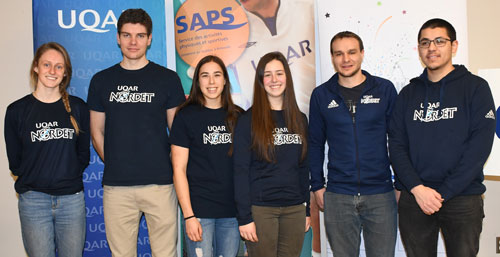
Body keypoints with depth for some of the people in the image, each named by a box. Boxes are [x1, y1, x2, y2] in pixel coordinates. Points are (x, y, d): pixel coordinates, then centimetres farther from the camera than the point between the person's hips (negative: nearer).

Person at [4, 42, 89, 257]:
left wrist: (69, 176, -1)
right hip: (33, 199, -1)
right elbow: (15, 162, 5)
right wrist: (36, 178, 1)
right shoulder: (17, 110, 1)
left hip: (72, 199, 1)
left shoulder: (78, 108, 5)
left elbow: (83, 154, 9)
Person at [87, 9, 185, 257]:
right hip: (116, 186, 2)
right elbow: (97, 131, 13)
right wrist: (114, 165, 6)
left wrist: (175, 169, 1)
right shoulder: (101, 81, 9)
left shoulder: (167, 79, 3)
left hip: (160, 183, -2)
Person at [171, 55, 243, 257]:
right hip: (199, 210, -3)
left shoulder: (238, 116, 8)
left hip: (233, 210, 4)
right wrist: (188, 216, -11)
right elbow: (179, 169, -5)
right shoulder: (186, 116, -2)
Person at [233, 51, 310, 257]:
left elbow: (303, 168, 13)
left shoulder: (299, 119, 9)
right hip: (260, 209, -4)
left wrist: (307, 209, 11)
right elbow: (240, 171, -7)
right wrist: (244, 217, -12)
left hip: (294, 209, 4)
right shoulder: (248, 120, -4)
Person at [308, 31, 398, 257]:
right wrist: (317, 186, 6)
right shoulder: (321, 95, 5)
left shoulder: (385, 89, 2)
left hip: (380, 195, 0)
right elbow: (315, 144, 10)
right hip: (337, 197, 1)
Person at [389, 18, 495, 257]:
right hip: (413, 199, 3)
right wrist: (417, 188, -12)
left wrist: (442, 192, -14)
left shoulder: (475, 87, 0)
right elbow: (396, 145, 3)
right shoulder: (409, 93, 9)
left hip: (462, 200, -2)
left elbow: (480, 145, -9)